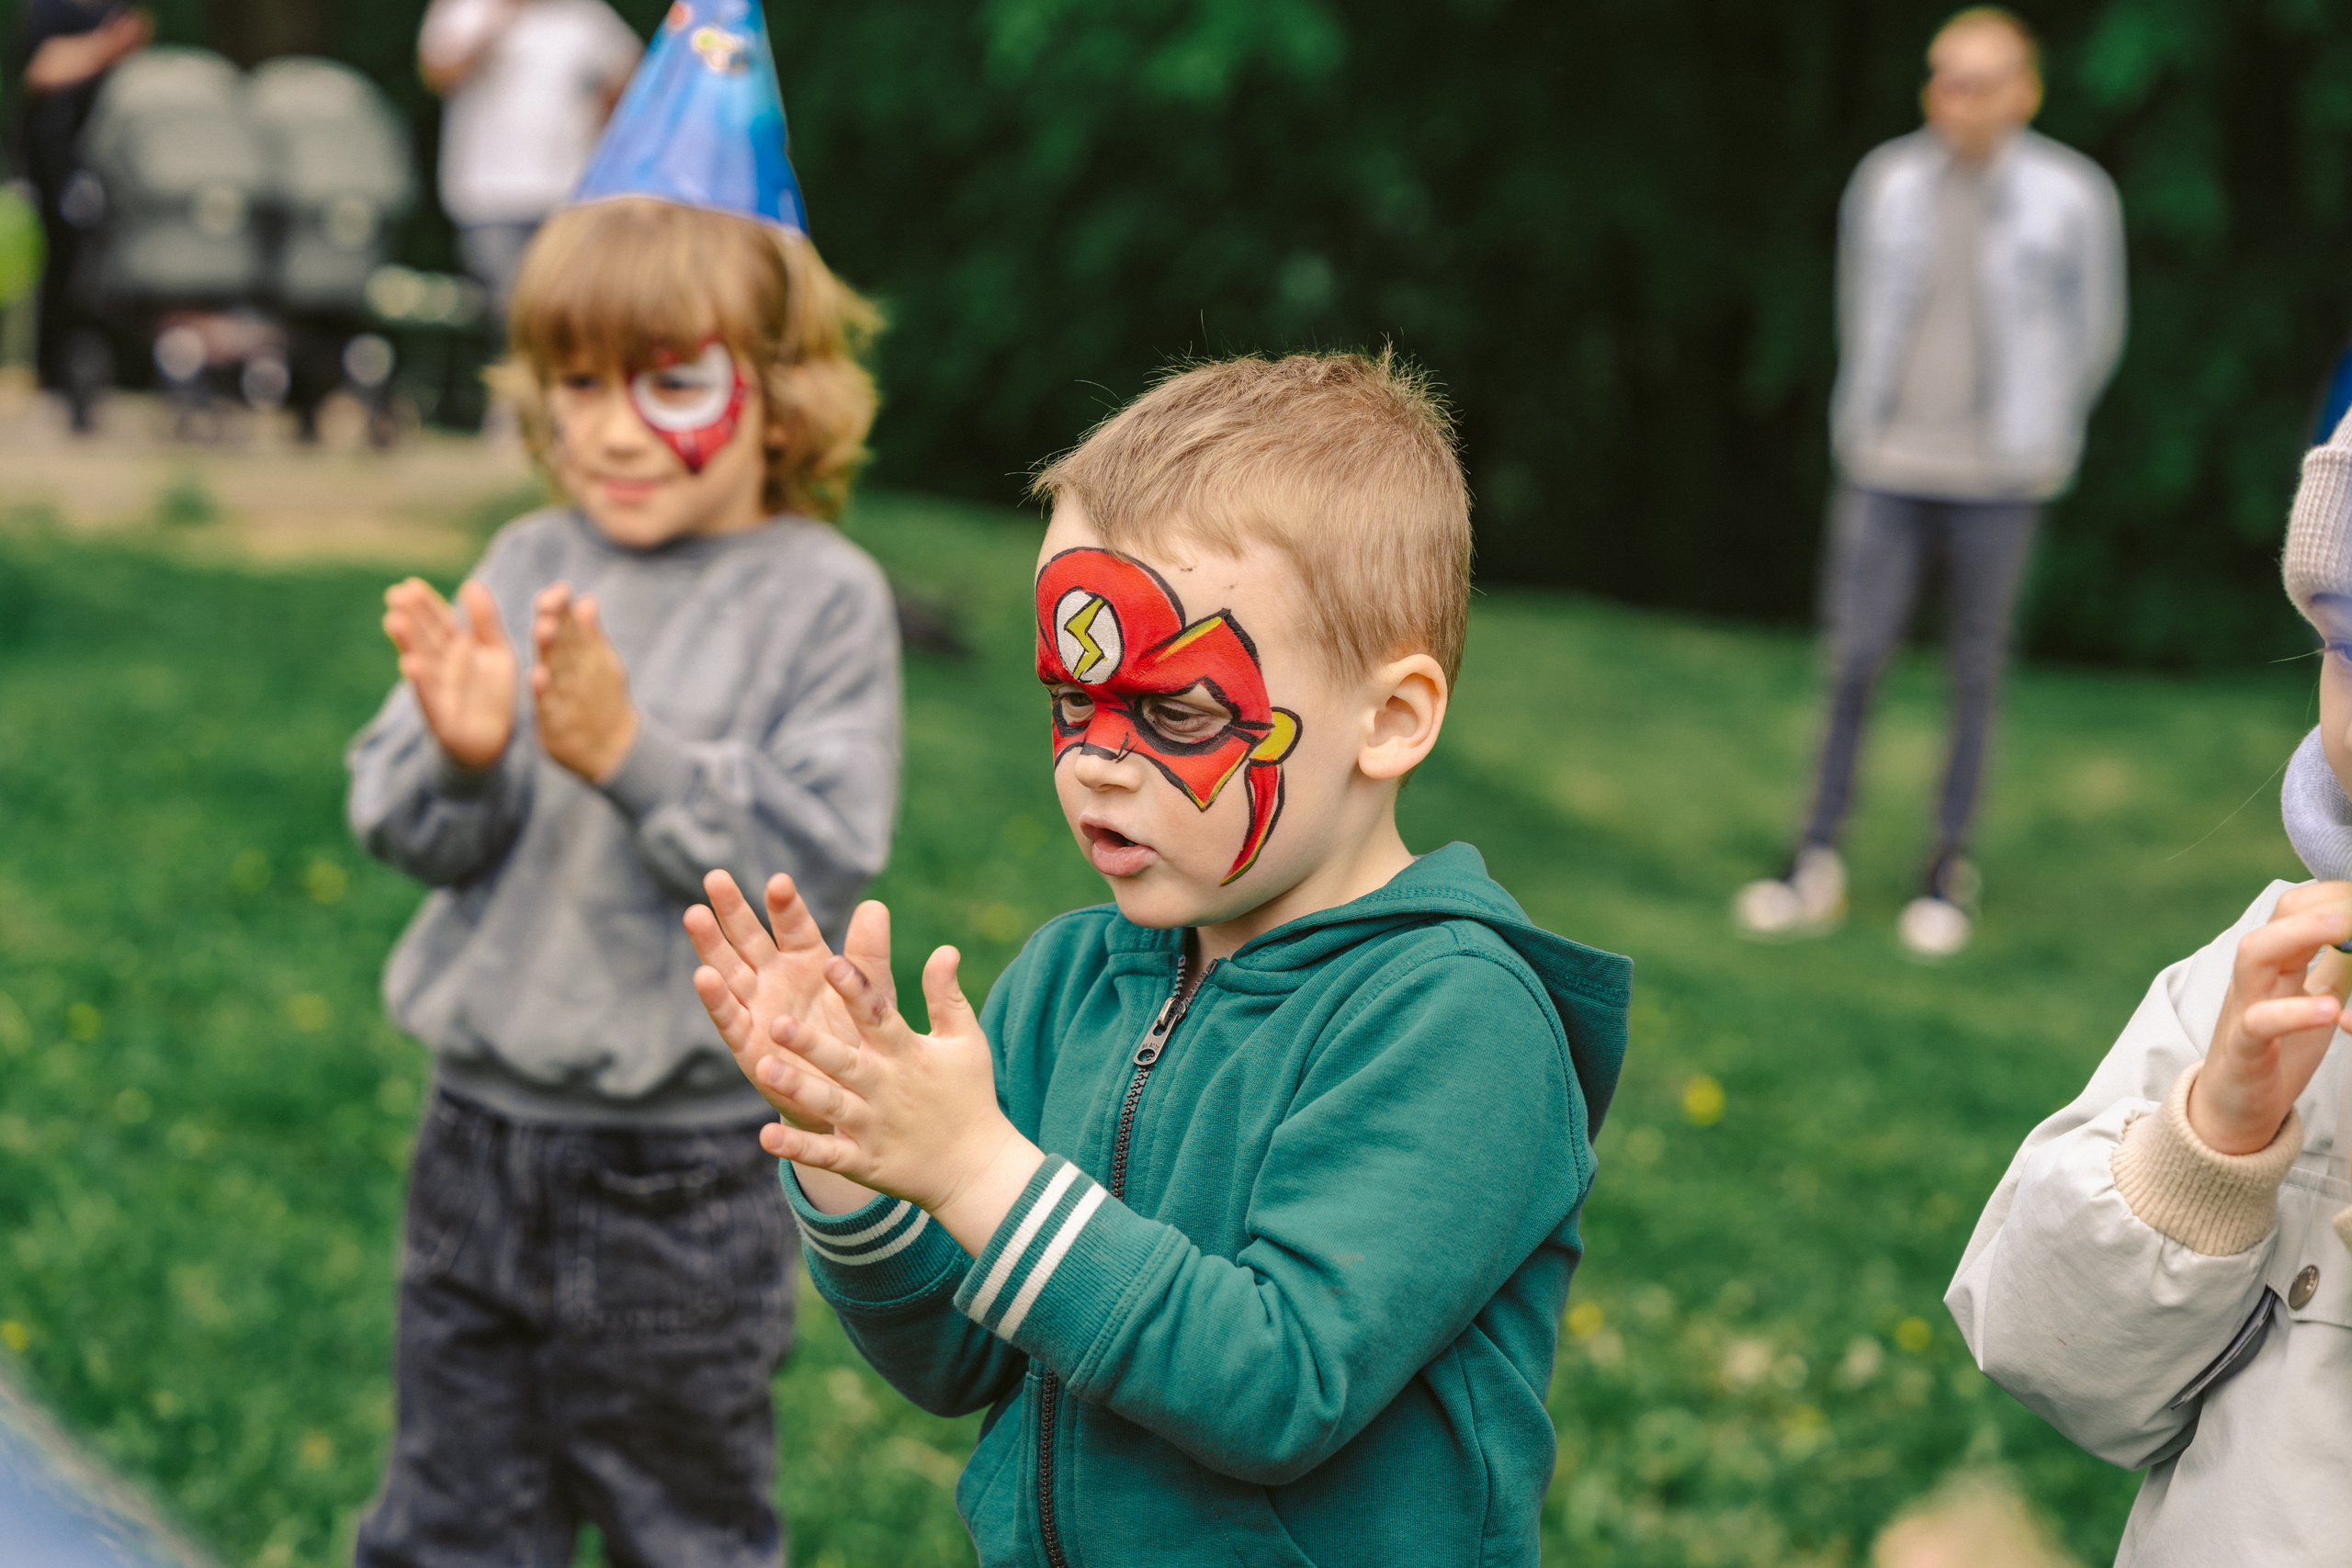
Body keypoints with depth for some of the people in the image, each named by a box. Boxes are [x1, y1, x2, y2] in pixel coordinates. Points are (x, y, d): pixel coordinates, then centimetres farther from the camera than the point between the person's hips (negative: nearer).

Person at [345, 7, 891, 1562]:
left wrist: (633, 752, -27)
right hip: (482, 1122, 5)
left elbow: (822, 860, -19)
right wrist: (459, 755, -20)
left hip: (684, 1158, -4)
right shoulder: (527, 565, 2)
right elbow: (399, 824, 2)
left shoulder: (821, 598, -11)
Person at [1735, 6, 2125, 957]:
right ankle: (1818, 865, 9)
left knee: (1976, 671, 6)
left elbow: (2093, 330, 7)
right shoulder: (1887, 182, 1)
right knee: (1854, 659, 0)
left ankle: (1950, 870, 17)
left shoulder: (2073, 196, -5)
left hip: (1994, 479, -1)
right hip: (1887, 468, 2)